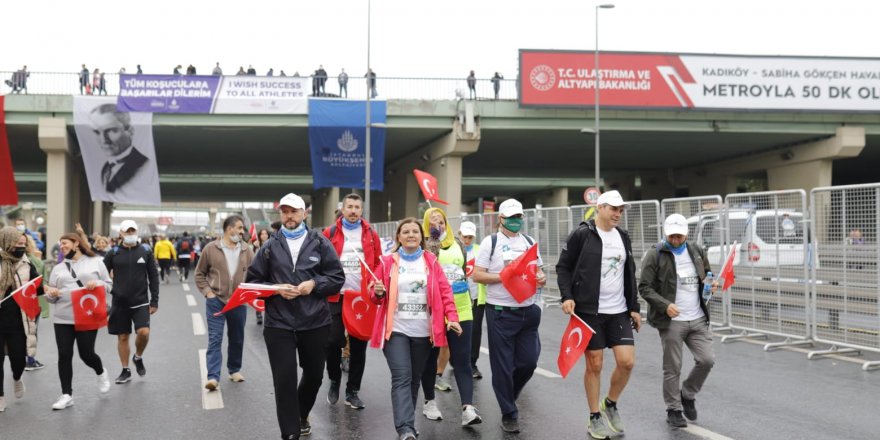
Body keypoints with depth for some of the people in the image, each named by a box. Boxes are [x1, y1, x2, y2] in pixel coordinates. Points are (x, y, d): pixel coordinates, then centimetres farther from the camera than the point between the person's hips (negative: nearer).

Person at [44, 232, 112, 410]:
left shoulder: (95, 262, 5)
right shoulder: (58, 268, 14)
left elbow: (109, 284, 6)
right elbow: (51, 294, 14)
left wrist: (97, 284, -15)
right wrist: (51, 294, -9)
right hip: (63, 318, 3)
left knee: (86, 354, -2)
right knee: (64, 356, -1)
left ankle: (101, 372, 32)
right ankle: (66, 395, 6)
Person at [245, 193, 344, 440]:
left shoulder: (320, 243, 3)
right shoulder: (269, 247, 4)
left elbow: (337, 278, 4)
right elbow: (253, 281, 5)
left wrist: (314, 284, -13)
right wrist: (276, 289, -12)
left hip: (315, 323, 1)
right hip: (279, 324, -1)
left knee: (314, 375, 16)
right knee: (284, 379, -4)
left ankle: (301, 415, 43)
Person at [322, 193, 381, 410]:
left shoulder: (370, 234, 8)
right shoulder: (330, 233, 3)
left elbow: (378, 263, 12)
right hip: (336, 296, -2)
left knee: (359, 345, 5)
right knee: (334, 341, -5)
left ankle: (352, 391, 15)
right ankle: (334, 382, 21)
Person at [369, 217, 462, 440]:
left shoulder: (431, 261, 7)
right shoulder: (388, 262, 3)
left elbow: (445, 291, 2)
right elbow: (377, 296, 8)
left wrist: (452, 317, -11)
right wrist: (378, 292, -15)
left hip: (423, 331, 2)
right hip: (396, 329, -2)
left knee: (415, 379, 11)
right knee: (401, 377, -14)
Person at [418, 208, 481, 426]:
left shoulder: (457, 243, 12)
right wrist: (433, 239, -18)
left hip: (460, 310, 3)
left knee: (462, 359, -3)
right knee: (431, 357, 10)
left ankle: (467, 407, -9)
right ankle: (429, 402, 25)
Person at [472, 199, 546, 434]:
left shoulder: (529, 242, 12)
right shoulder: (491, 242, -1)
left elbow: (538, 270, 18)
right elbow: (477, 275, -5)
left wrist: (541, 279, -5)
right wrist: (504, 277, -16)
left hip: (528, 311, 4)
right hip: (501, 313, -4)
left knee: (528, 361, 7)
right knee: (503, 366, 1)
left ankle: (507, 395, 33)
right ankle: (508, 414, 13)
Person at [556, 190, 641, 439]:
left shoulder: (623, 237, 10)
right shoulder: (581, 235, -7)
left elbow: (630, 276, 16)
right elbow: (563, 267, -4)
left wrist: (634, 308, 12)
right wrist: (567, 297, -16)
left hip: (619, 311, 5)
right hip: (589, 311, -5)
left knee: (627, 361, -4)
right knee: (594, 364, 1)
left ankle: (610, 404, 21)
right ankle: (595, 418, 16)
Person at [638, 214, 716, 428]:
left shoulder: (697, 252, 9)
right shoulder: (655, 255, -7)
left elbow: (707, 273, 25)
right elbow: (644, 287, -9)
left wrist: (711, 282, 0)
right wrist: (665, 305, -21)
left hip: (698, 320, 5)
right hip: (672, 321, -5)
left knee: (706, 360, 0)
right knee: (672, 369, 2)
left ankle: (688, 395, 24)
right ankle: (673, 410, 17)